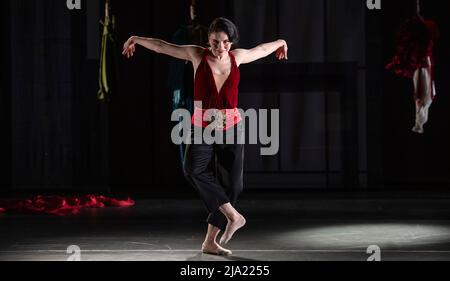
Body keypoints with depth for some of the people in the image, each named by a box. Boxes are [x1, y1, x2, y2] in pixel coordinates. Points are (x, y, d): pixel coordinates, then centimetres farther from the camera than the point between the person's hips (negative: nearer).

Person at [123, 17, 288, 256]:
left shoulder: (237, 57, 2)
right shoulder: (198, 55, -4)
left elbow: (261, 49, 23)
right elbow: (162, 46, 7)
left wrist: (280, 43, 43)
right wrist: (136, 39, 18)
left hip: (231, 129, 2)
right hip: (202, 128, -2)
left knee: (231, 185, 0)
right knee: (193, 169, -31)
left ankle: (210, 241, 12)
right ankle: (233, 215, -25)